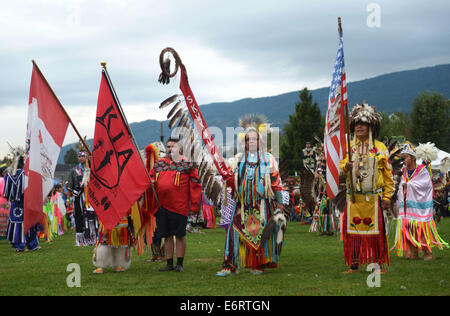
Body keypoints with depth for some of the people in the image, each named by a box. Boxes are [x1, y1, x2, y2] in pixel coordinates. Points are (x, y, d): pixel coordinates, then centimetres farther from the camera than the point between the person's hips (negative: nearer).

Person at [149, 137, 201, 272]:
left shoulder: (187, 164, 1)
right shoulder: (159, 164, 15)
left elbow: (195, 185, -1)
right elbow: (151, 178, 24)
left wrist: (194, 204, -7)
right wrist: (151, 182, -1)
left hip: (179, 206, -5)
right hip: (161, 206, 5)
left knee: (180, 235, 1)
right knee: (167, 235, 10)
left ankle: (180, 263, 9)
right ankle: (169, 264, 17)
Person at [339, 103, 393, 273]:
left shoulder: (380, 147, 4)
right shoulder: (348, 147, 11)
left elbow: (388, 175, 4)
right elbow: (340, 165, 12)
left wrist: (387, 196, -2)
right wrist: (345, 167, -13)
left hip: (373, 197, -2)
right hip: (353, 196, 2)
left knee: (376, 229, -1)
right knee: (353, 229, 1)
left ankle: (380, 263, 7)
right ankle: (354, 264, 9)